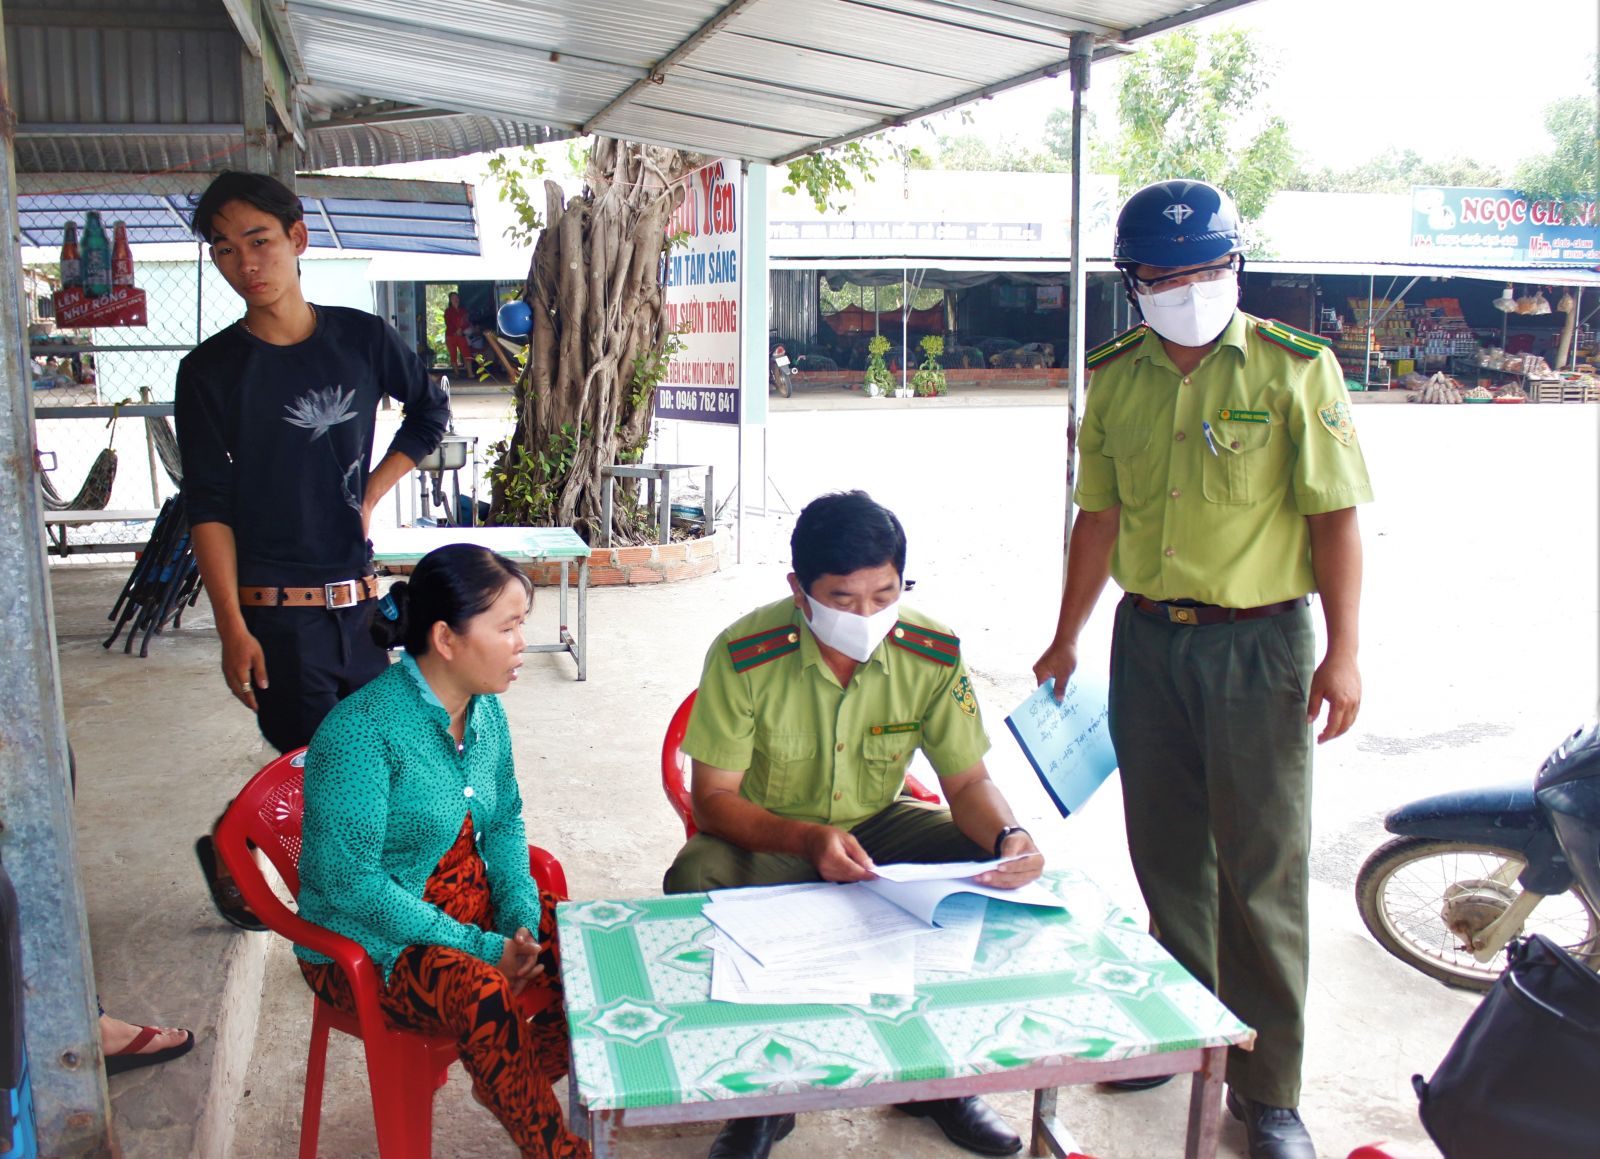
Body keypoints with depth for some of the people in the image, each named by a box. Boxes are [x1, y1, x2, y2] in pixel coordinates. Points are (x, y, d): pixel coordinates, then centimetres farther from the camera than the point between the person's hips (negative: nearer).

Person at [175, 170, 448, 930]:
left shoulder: (360, 338, 4)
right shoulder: (210, 371, -4)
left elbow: (430, 412, 21)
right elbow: (207, 511, -6)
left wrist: (370, 494, 8)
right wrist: (232, 630, -13)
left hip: (358, 597, 4)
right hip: (275, 611, -4)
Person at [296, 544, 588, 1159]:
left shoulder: (485, 710, 0)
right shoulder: (360, 730, -24)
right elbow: (349, 881, -25)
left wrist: (521, 919, -7)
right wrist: (479, 947, -25)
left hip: (471, 907, 7)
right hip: (366, 942, -7)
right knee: (482, 992, -33)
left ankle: (525, 1080, 12)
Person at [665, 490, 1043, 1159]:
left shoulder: (933, 654, -15)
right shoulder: (744, 656, -23)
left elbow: (968, 782, -6)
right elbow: (713, 799, -18)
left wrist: (1008, 837, -29)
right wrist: (808, 840, -36)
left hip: (880, 826, 3)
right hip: (767, 836, -2)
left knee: (1003, 868, -19)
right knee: (696, 880, -33)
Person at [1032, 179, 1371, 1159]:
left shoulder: (1296, 368, -6)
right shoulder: (1114, 378, 6)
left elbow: (1335, 516, -7)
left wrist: (1343, 654, -13)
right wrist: (1067, 638, 13)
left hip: (1260, 644, -4)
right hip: (1148, 640, 4)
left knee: (1262, 867, 2)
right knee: (1166, 855, 14)